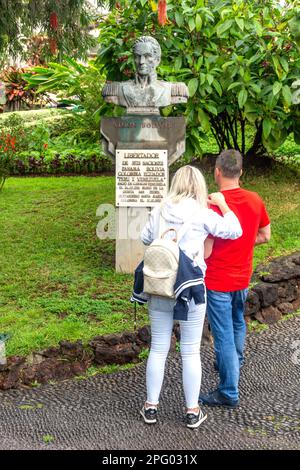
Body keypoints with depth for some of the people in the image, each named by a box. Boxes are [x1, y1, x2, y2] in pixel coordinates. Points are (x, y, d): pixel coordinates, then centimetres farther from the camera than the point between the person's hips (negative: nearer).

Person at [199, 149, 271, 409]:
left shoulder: (212, 205, -23)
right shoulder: (255, 200, -4)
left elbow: (205, 251, -21)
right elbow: (265, 236, 8)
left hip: (217, 282, -6)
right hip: (243, 278, 6)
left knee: (224, 336, 2)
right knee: (238, 323, 28)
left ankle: (229, 392, 12)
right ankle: (235, 363, 50)